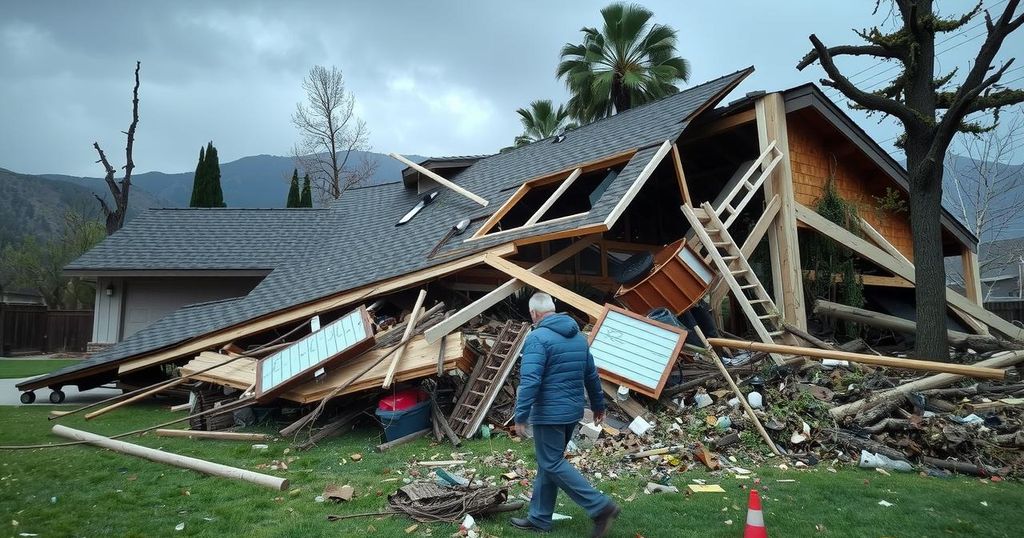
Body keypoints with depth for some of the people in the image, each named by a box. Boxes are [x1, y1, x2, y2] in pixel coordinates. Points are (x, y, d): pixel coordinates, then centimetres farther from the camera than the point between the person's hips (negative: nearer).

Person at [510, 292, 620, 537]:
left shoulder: (538, 338, -16)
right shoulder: (579, 336, 9)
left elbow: (530, 381, -23)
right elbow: (591, 375, 17)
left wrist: (521, 416, -19)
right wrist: (598, 405, 27)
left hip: (549, 413, -8)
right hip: (573, 411, 9)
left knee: (552, 465, 0)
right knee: (548, 462, 16)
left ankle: (600, 507, -4)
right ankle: (539, 518, 22)